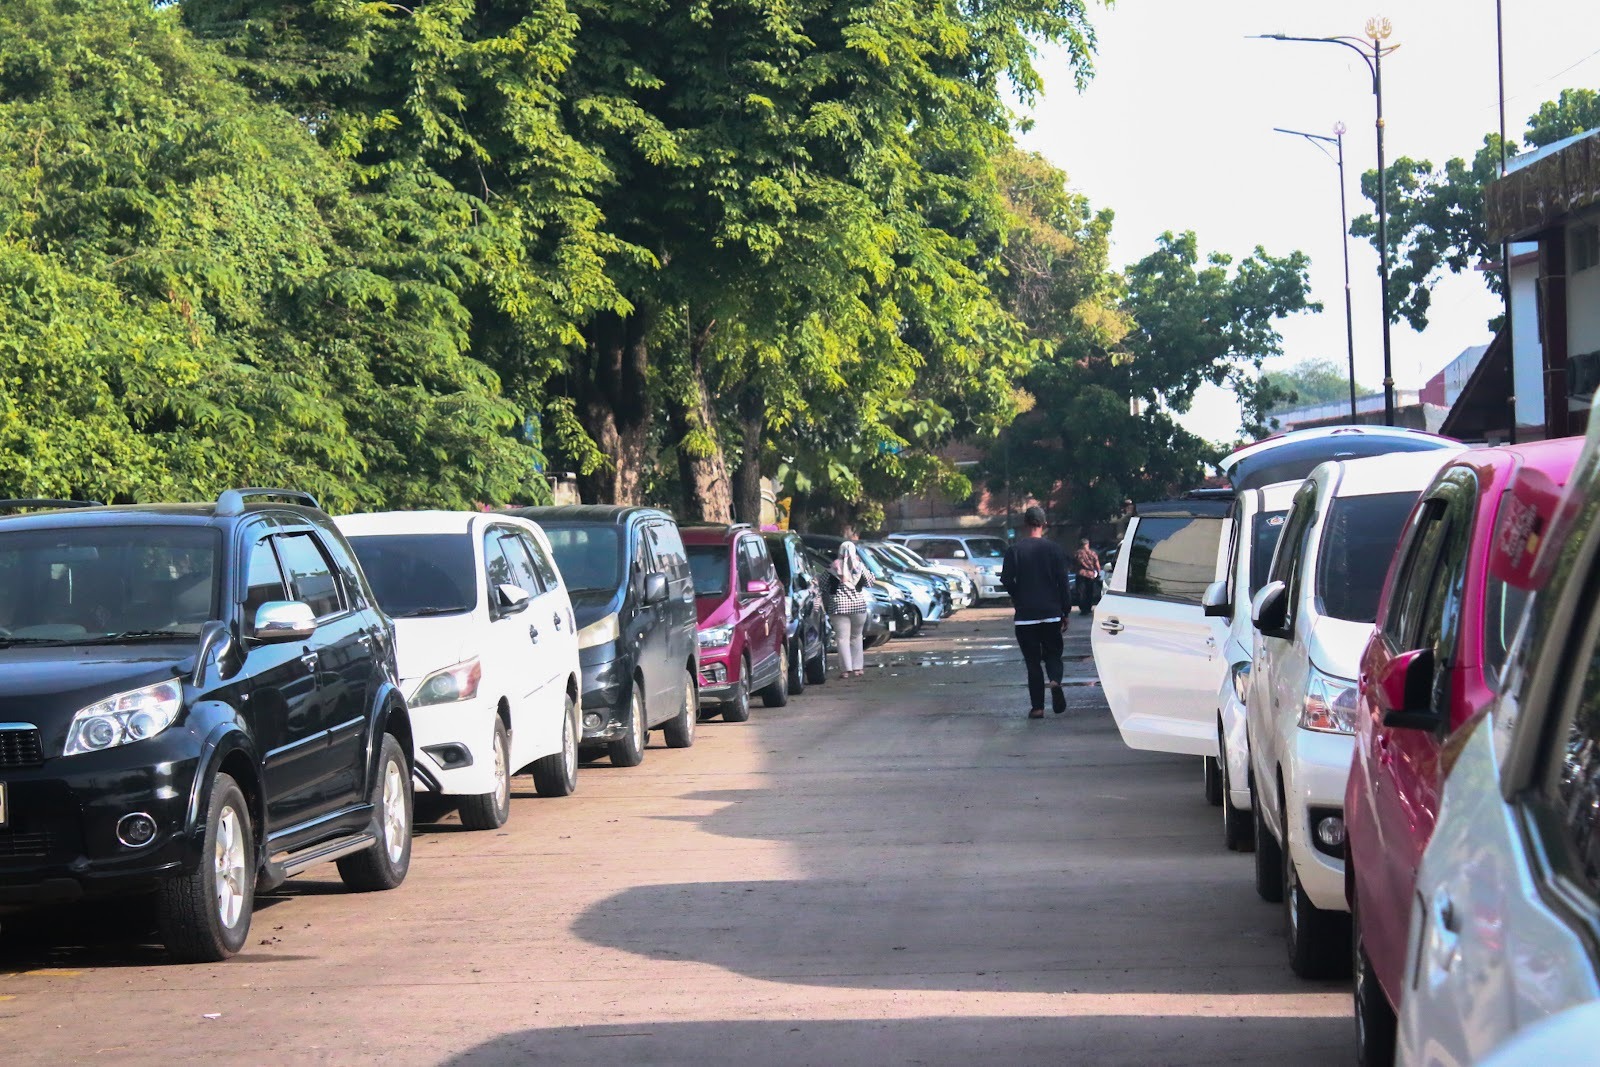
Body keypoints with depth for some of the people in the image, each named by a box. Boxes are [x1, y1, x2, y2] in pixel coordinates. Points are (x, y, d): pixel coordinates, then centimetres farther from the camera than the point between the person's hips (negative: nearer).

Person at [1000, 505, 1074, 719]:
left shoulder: (1014, 551, -5)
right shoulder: (1054, 549, -2)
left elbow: (1006, 581, -6)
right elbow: (1064, 583, -2)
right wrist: (1066, 612, 6)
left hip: (1025, 615, -1)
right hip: (1052, 613, 1)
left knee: (1033, 661, 7)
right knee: (1053, 653, 13)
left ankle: (1037, 707, 4)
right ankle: (1055, 681, -18)